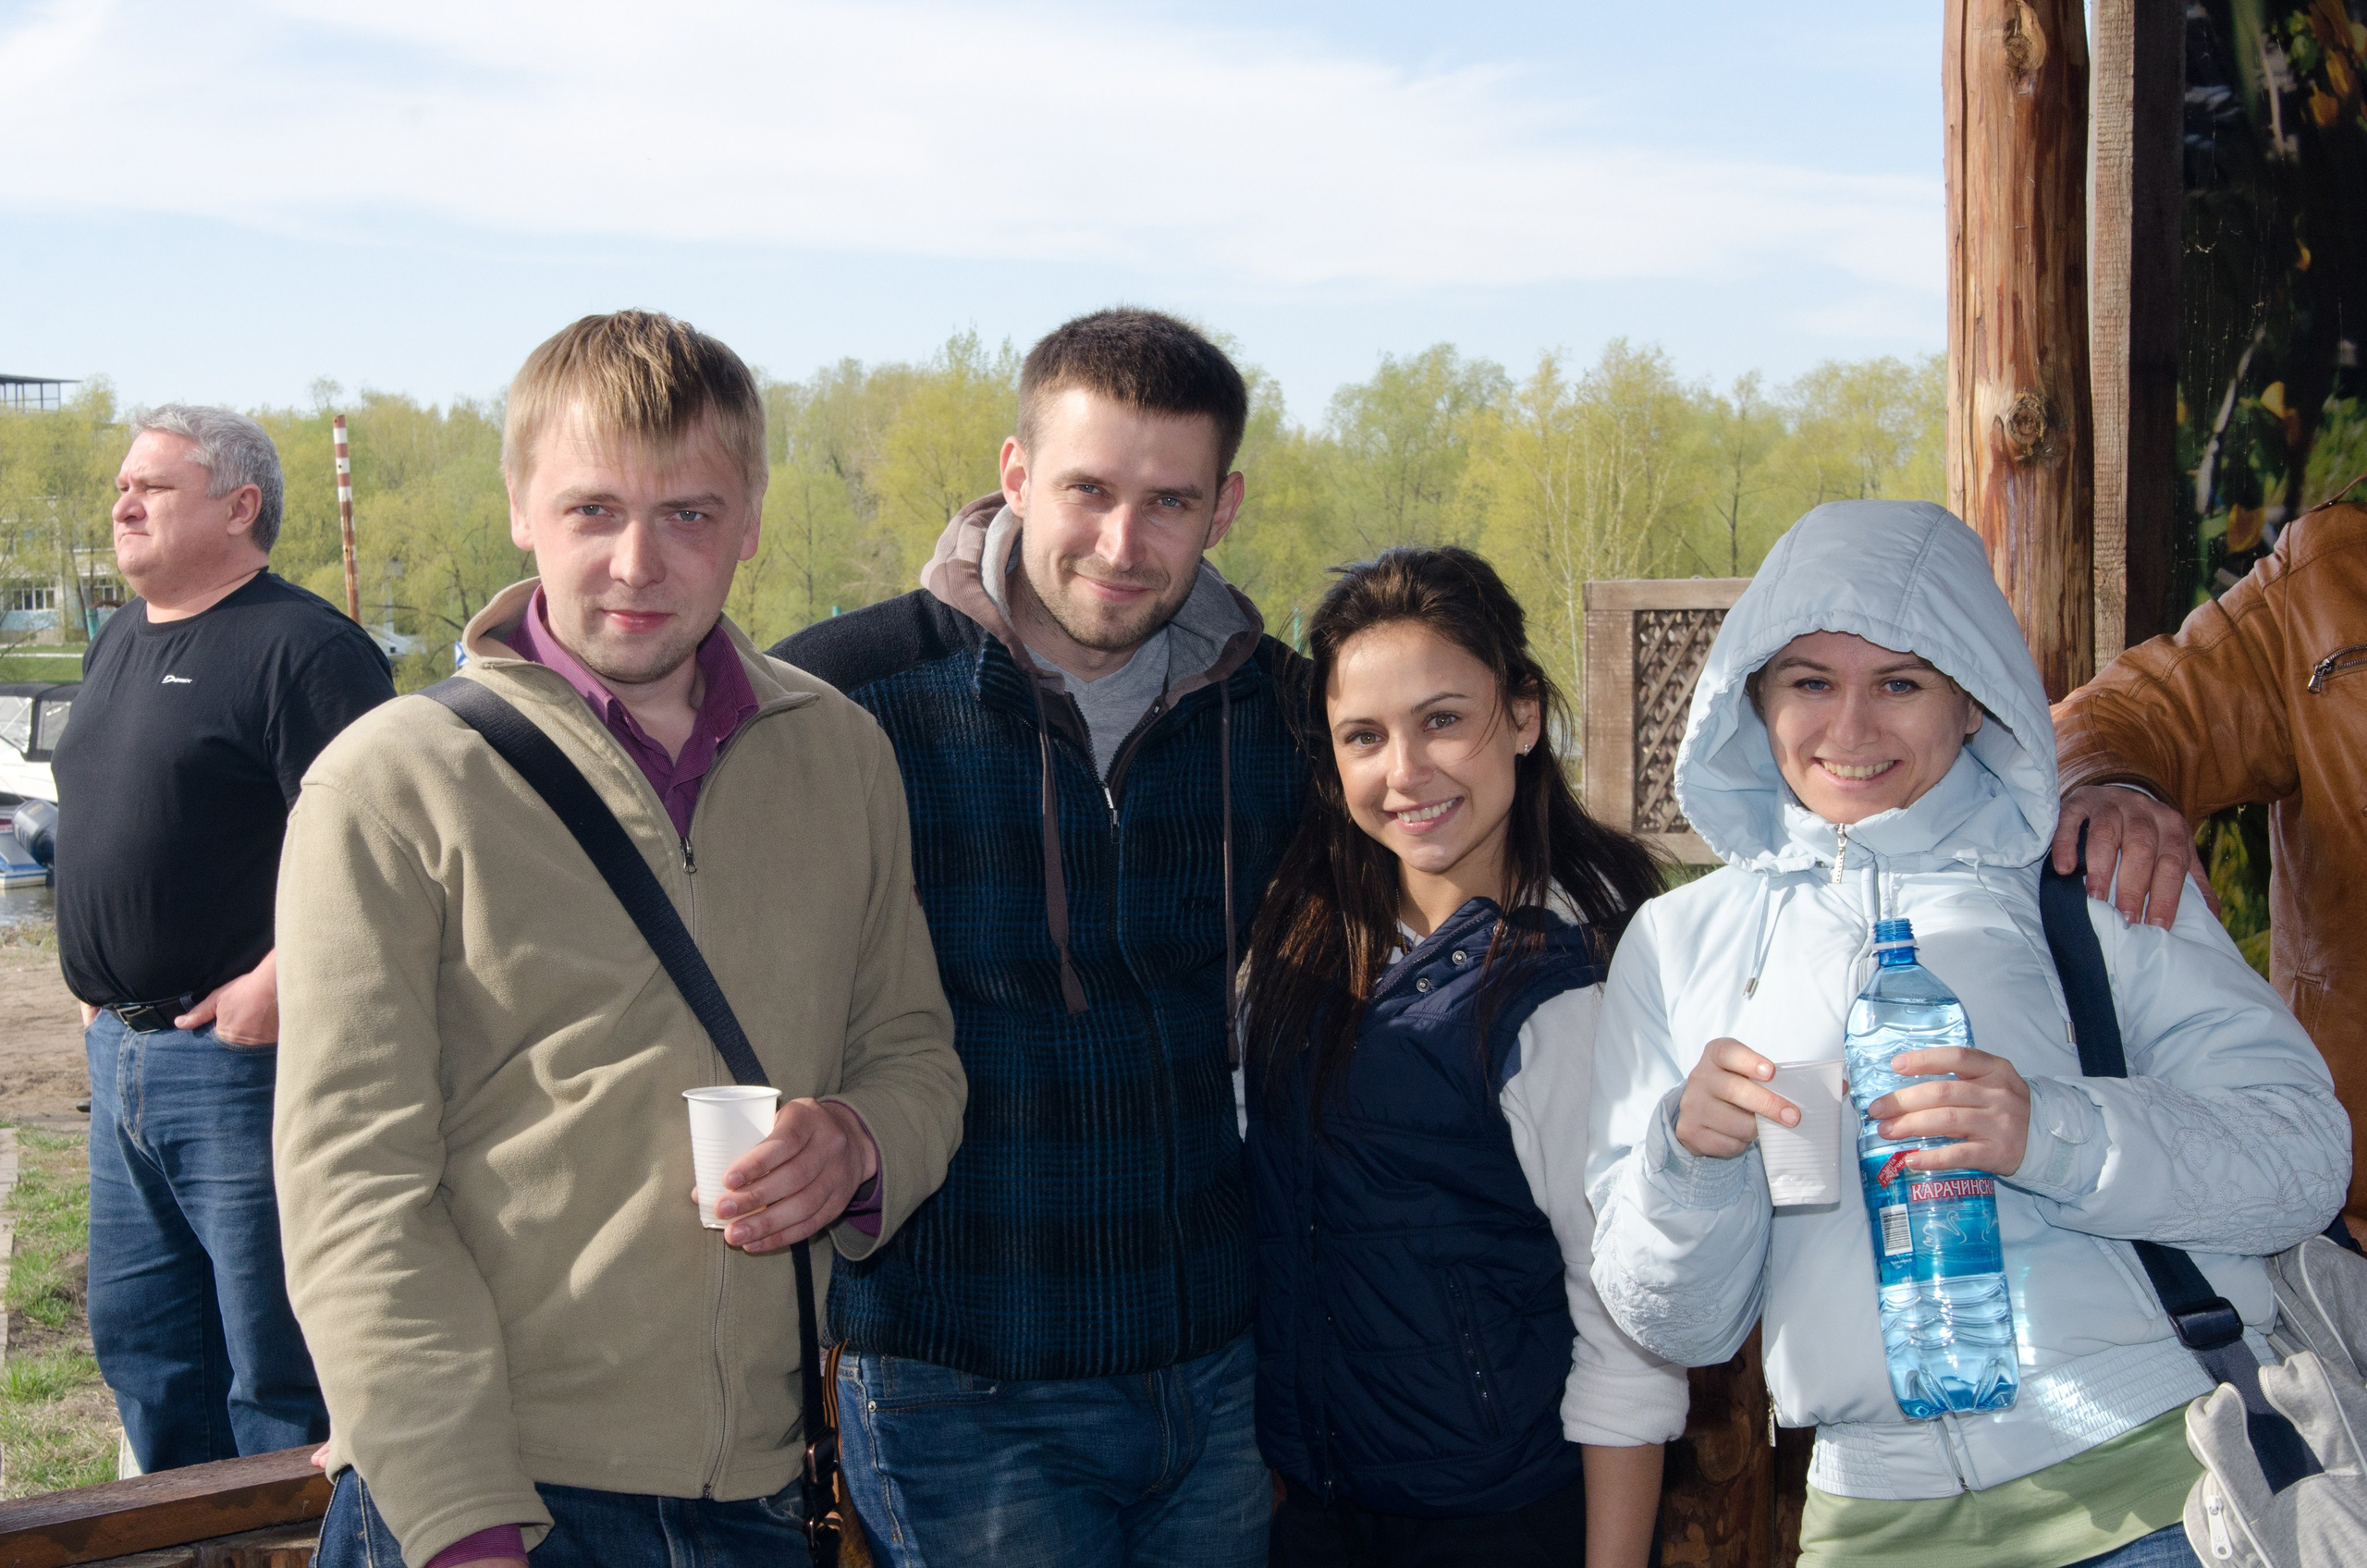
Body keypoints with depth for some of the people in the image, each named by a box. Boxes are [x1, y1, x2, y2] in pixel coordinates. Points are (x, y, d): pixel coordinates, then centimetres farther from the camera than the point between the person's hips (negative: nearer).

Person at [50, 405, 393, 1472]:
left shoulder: (300, 646, -13)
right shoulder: (119, 643, 16)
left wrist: (279, 984, -24)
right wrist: (96, 985, 17)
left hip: (239, 1052, -9)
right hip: (121, 1053, 9)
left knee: (274, 1353, 1)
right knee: (138, 1338, 18)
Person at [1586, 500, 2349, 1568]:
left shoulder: (2092, 879, 4)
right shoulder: (1678, 943, 7)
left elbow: (2305, 1156, -6)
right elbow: (1679, 1326, 6)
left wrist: (2052, 1134, -21)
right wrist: (1690, 1158, -14)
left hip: (2157, 1476, -1)